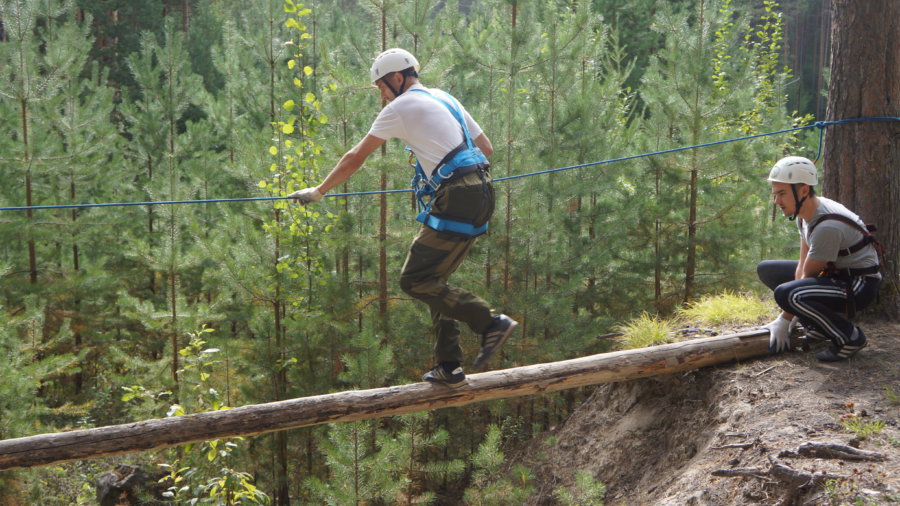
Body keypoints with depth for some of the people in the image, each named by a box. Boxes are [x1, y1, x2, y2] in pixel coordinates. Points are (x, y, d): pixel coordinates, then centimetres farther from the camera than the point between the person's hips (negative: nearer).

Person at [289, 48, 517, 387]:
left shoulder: (400, 107, -1)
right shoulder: (445, 100, 22)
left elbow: (356, 157, 4)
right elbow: (486, 148, 26)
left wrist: (318, 192, 14)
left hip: (455, 200, -9)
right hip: (481, 195, 9)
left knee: (414, 280, -5)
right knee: (434, 278, 15)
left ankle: (490, 323, -11)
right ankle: (448, 368, 14)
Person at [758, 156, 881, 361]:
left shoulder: (827, 226, -29)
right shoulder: (805, 213, 0)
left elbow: (808, 275, -22)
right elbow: (803, 264, 0)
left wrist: (784, 321, -14)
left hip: (859, 283, -10)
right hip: (834, 273, 10)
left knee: (784, 293, -32)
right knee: (766, 269, 9)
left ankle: (850, 336, -12)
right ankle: (818, 326, 9)